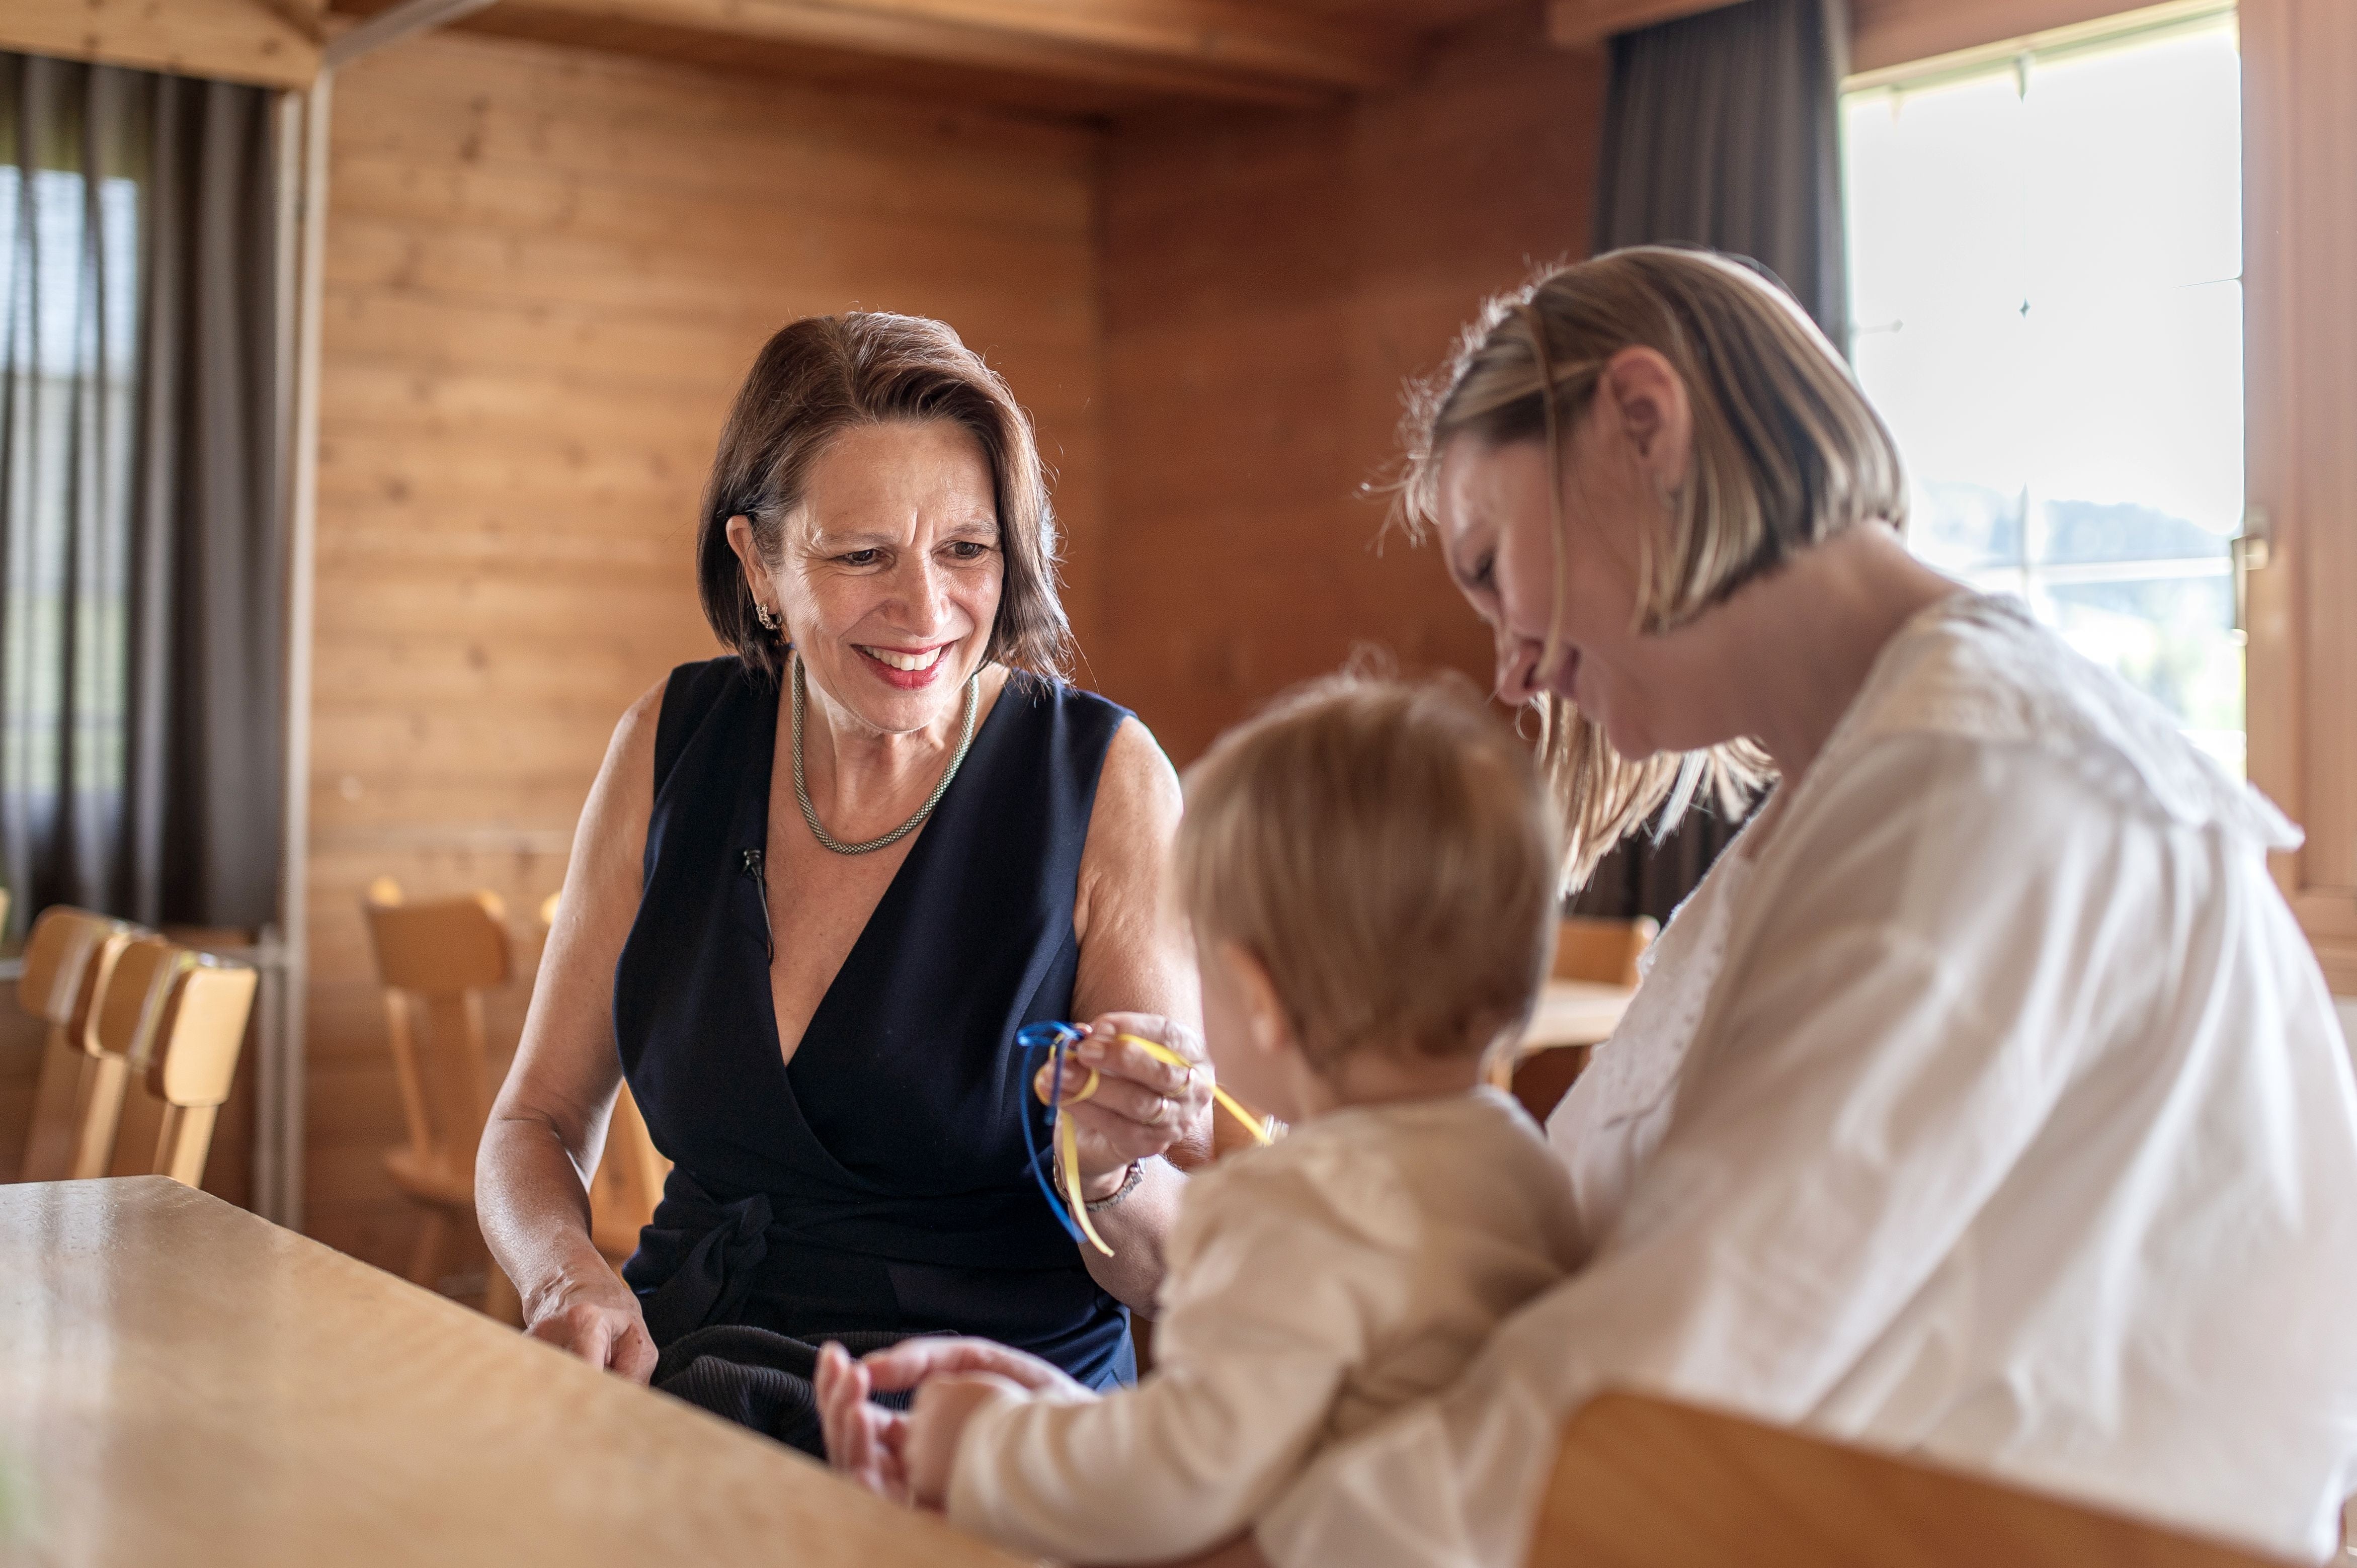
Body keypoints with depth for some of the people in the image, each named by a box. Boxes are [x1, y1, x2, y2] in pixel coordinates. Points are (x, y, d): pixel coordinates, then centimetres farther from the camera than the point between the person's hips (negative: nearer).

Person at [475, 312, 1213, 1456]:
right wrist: (571, 1282, -12)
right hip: (678, 1369, 3)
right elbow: (539, 1122, 10)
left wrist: (1109, 1173, -27)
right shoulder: (674, 743, 3)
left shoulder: (1105, 779, -8)